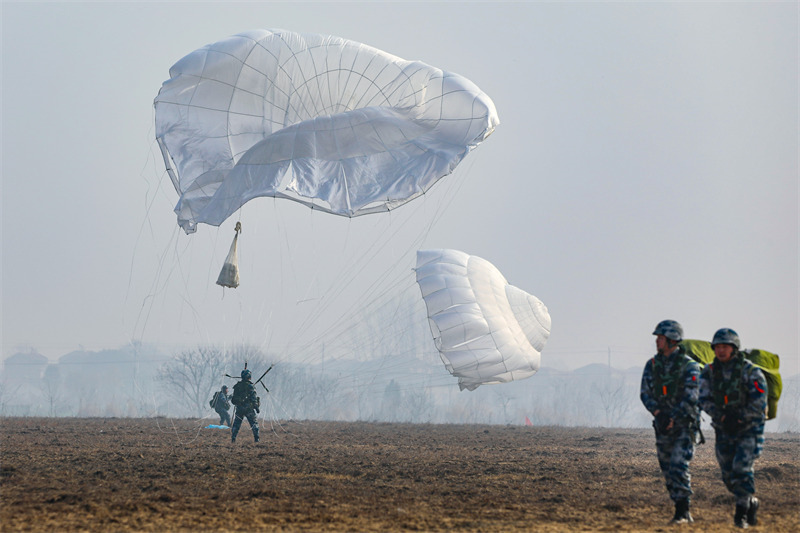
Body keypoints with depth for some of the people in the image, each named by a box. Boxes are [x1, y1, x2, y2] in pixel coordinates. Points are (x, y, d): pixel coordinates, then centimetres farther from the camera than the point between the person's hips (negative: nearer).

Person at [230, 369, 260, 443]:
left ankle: (233, 438, 6)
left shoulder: (237, 386, 9)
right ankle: (256, 438, -1)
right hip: (248, 408, -4)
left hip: (239, 408, 4)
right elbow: (253, 397, -13)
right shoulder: (250, 386, -8)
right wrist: (256, 406, -12)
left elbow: (234, 397, 15)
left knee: (236, 424, 11)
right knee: (254, 423, 5)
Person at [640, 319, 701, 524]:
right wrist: (657, 413, -14)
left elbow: (690, 398, -16)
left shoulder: (689, 366, -10)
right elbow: (645, 392, 3)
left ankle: (682, 512, -13)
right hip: (663, 425, 6)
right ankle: (683, 512, 13)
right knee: (667, 469, 6)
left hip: (684, 424, -6)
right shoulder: (652, 365, 7)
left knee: (679, 467, -16)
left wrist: (673, 419, -19)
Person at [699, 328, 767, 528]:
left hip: (748, 429, -4)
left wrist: (738, 418, -21)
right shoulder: (709, 372, 0)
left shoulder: (751, 371, -12)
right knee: (729, 475, 6)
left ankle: (741, 513, -9)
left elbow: (759, 403, -14)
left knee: (741, 469, -18)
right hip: (724, 431, 4)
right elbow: (705, 400, -4)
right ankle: (751, 503, 30)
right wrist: (722, 416, -20)